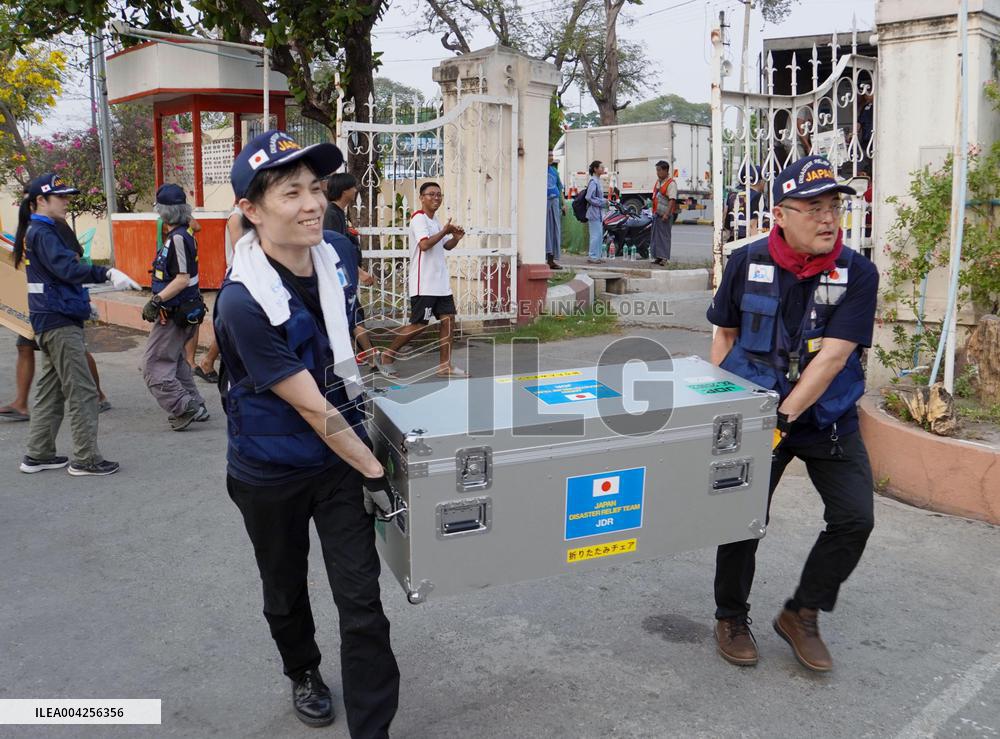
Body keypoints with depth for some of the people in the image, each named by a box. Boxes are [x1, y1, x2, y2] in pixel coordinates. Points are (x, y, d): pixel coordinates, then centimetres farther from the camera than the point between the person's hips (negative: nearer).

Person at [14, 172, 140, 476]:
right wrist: (108, 273, -38)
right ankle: (85, 459, -1)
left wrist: (80, 301, 29)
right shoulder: (42, 234, -14)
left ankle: (38, 455, 22)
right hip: (60, 323, -10)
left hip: (50, 320, 10)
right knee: (82, 392, -6)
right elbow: (67, 269, -28)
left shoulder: (38, 232, 16)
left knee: (51, 389, 15)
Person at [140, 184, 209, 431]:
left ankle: (184, 408, -5)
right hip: (183, 310, 10)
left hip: (174, 314, -10)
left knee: (153, 365, -3)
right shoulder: (181, 235, 10)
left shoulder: (178, 238, -19)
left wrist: (156, 300, -22)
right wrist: (159, 300, 19)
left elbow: (183, 279, -24)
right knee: (175, 360, 21)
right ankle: (195, 406, 25)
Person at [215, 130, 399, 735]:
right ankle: (304, 673, 50)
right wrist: (374, 473, -19)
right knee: (286, 591, 21)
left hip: (341, 455, 4)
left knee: (361, 598, 1)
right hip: (271, 474, -4)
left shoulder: (329, 260, -7)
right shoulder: (243, 302, -28)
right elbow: (310, 407, -25)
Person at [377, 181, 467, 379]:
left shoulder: (435, 222, 17)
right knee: (419, 325, -6)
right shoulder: (419, 218, -10)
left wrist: (455, 237, 5)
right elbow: (424, 244, -25)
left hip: (441, 282, 9)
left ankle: (445, 365, 9)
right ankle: (387, 356, 9)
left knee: (448, 319, 3)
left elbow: (447, 246, 26)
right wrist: (444, 231, -19)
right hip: (423, 284, -9)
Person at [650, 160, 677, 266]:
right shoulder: (658, 181, 14)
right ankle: (657, 257, 19)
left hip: (665, 214, -9)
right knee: (655, 235, 11)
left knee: (664, 235, -7)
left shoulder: (671, 183, -13)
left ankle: (664, 258, -4)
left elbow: (672, 200, -20)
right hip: (656, 213, 9)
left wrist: (667, 214, -26)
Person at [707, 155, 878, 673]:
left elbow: (832, 357, -19)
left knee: (854, 518, -5)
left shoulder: (857, 274, -12)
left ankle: (801, 615, 18)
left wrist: (783, 419, -24)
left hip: (828, 418, 1)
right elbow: (725, 334, 4)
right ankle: (731, 619, 25)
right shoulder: (746, 263, -7)